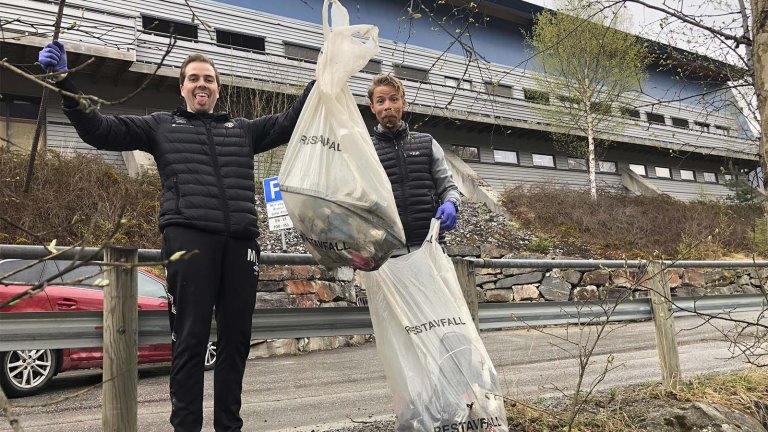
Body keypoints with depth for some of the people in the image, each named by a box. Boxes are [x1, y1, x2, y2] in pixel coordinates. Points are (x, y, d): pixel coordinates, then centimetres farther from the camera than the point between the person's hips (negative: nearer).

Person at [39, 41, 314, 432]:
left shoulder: (243, 130, 26)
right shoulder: (161, 126, 20)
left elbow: (290, 122, 21)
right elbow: (99, 130, 14)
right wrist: (63, 81, 5)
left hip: (240, 240, 3)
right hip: (189, 237, -3)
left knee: (236, 339, 6)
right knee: (189, 339, -4)